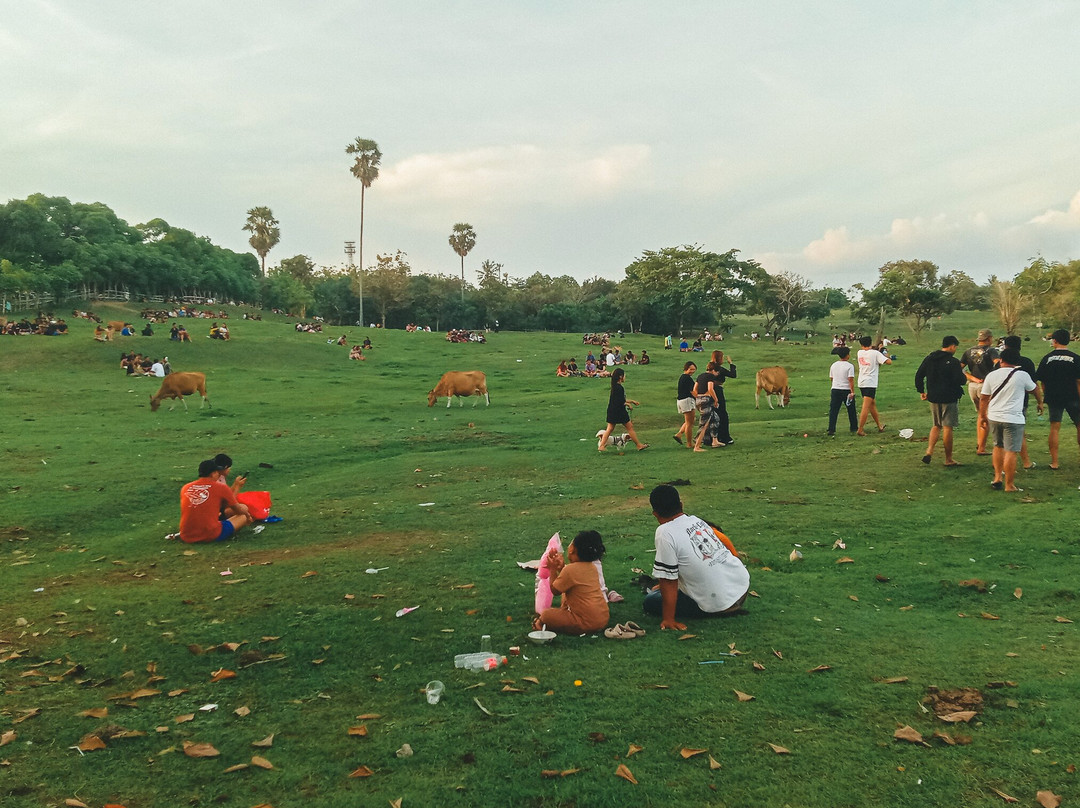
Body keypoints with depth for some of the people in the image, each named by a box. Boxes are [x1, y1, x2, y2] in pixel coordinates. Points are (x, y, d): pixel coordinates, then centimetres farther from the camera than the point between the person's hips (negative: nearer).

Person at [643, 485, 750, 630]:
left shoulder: (665, 533, -19)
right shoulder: (696, 519, 3)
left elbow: (668, 580, -17)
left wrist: (668, 619, -10)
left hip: (719, 606, -7)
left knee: (650, 601, 1)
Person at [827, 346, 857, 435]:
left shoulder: (833, 365, 5)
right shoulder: (849, 366, -10)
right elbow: (851, 380, -16)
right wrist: (852, 392, -14)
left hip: (835, 389, 3)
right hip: (846, 390, -3)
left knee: (833, 410, 0)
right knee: (851, 410, 14)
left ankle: (831, 429, -9)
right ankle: (854, 427, 26)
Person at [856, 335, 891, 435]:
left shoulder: (859, 353, 5)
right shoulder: (875, 353, -8)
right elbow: (889, 362, -13)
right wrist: (886, 356, 10)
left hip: (861, 383, 7)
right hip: (870, 383, -7)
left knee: (873, 404, 19)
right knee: (866, 407, -8)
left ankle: (879, 425, 30)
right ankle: (860, 430, -11)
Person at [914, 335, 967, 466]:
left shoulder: (929, 358, 6)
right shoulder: (953, 362, -13)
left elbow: (919, 375, 8)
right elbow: (961, 380, -16)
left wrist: (921, 391, 15)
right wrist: (964, 376, 7)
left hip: (933, 398, 6)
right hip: (948, 399, -5)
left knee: (936, 425, 19)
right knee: (948, 427, 1)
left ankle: (929, 450, 2)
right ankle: (948, 459, 8)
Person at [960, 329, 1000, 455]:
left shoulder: (969, 351, 11)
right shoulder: (991, 350, -4)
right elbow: (998, 363, -24)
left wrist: (973, 378, -1)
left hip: (972, 386, 5)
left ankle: (978, 443, 19)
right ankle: (981, 448, 2)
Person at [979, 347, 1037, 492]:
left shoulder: (991, 375, 3)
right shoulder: (1022, 375, -4)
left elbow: (983, 398, 6)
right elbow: (1033, 389, 15)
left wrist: (983, 416, 17)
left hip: (994, 417, 4)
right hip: (1013, 419, -4)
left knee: (998, 446, 22)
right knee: (1011, 452, -1)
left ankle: (997, 477, 26)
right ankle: (1009, 485, 2)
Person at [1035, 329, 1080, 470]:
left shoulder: (1047, 358, 0)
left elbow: (1042, 381, 4)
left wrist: (1045, 396, 16)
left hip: (1053, 398, 1)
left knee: (1054, 428, 3)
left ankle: (1054, 462, 2)